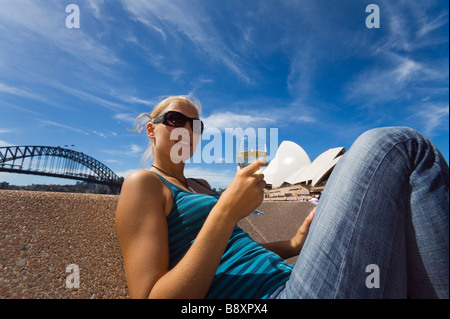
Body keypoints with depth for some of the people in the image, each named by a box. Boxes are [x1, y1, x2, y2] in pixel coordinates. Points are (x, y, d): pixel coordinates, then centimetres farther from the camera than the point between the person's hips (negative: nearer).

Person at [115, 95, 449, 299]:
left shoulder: (200, 185, 23)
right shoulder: (143, 184, -1)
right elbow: (151, 295, -13)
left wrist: (294, 245, 10)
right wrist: (227, 210, -19)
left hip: (286, 280, 9)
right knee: (397, 146, -12)